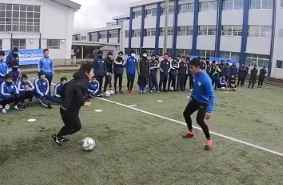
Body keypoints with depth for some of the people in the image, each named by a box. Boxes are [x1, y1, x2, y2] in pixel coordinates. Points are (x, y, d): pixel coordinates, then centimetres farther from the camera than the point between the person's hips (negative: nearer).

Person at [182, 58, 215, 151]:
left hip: (203, 102, -8)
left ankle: (209, 140, 0)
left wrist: (209, 111, -34)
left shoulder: (206, 79, -32)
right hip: (194, 99, 8)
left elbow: (211, 95, -30)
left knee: (200, 120, -21)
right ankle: (190, 132, 39)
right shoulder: (195, 75, -7)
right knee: (186, 113, 16)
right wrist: (192, 96, 21)